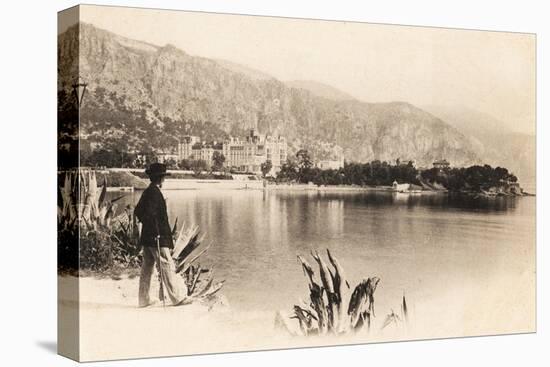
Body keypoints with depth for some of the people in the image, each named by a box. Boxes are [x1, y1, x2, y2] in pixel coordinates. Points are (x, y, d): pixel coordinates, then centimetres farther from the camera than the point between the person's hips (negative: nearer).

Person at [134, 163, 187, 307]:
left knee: (147, 268, 12)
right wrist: (157, 232, -20)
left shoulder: (147, 192, 13)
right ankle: (177, 298, -2)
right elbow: (150, 214, -24)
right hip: (158, 238, -10)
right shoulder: (155, 193, -16)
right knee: (167, 267, -5)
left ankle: (144, 299, 16)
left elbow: (137, 211, 21)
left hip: (147, 237, 10)